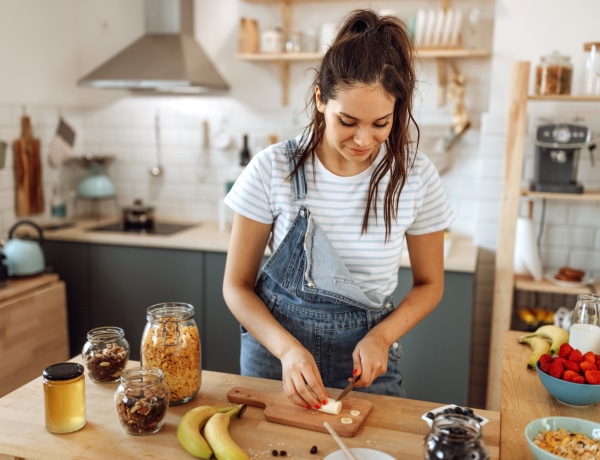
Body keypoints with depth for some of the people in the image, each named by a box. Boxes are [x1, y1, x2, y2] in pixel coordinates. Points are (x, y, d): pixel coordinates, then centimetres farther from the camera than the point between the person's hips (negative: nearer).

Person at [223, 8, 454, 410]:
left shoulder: (415, 176, -12)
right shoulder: (273, 170, -15)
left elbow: (429, 284, 1)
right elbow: (237, 285, -8)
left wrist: (381, 337, -15)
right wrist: (288, 348, -23)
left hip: (365, 360, 1)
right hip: (276, 342, 0)